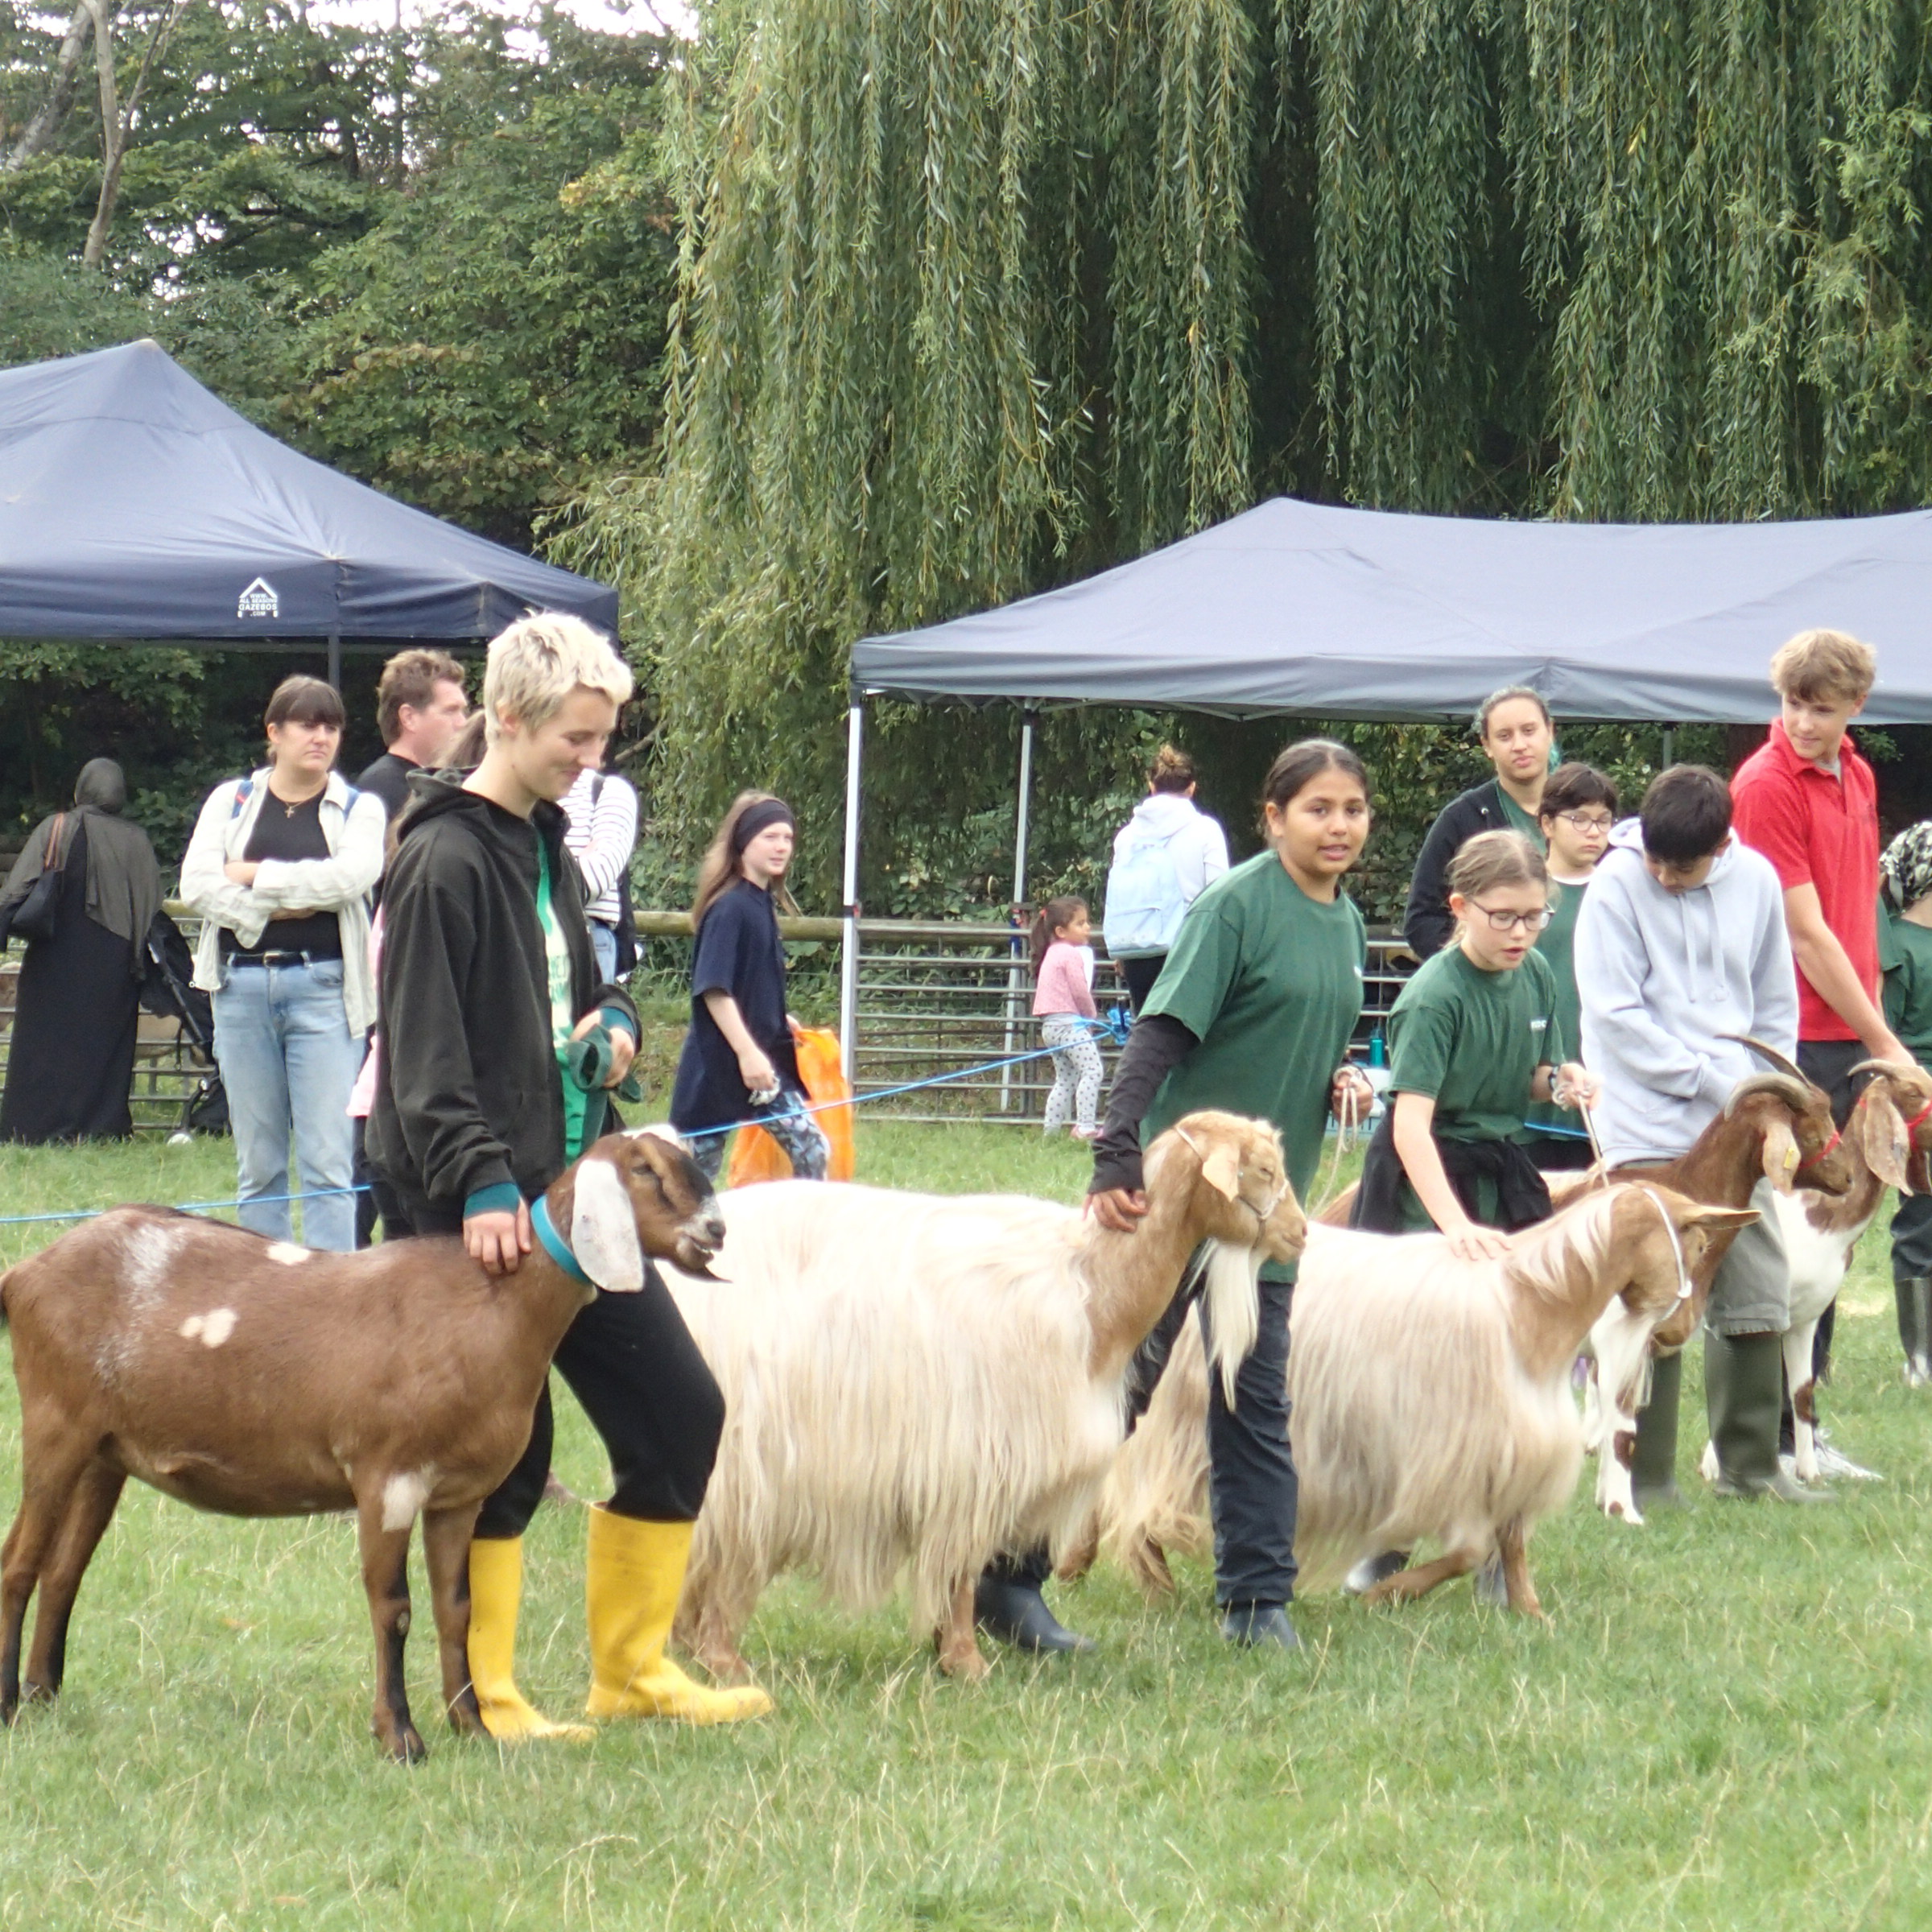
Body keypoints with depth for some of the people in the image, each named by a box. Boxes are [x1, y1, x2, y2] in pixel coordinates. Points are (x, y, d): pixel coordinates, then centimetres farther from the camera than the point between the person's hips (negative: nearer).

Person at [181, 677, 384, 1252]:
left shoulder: (359, 808, 8)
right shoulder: (232, 800, 12)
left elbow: (350, 876, -12)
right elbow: (198, 883, -2)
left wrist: (256, 875, -7)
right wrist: (273, 911, -11)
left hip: (323, 985, -2)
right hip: (242, 983, 2)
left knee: (329, 1161, -8)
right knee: (258, 1161, 7)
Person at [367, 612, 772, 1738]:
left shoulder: (551, 851, 15)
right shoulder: (446, 861, -13)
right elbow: (424, 1053, -19)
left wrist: (616, 1020, 5)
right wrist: (480, 1184, -27)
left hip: (576, 1187, 9)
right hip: (482, 1211, -9)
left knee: (680, 1411, 8)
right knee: (504, 1448, -3)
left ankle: (633, 1667, 18)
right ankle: (483, 1695, 9)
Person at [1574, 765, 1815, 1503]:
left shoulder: (1755, 881, 5)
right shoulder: (1618, 883, -8)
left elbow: (1776, 1004, 14)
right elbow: (1616, 1014, -11)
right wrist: (1710, 1080, -11)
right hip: (1649, 1129, -4)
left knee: (1759, 1296, 5)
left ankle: (1751, 1464, 17)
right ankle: (1644, 1478, 5)